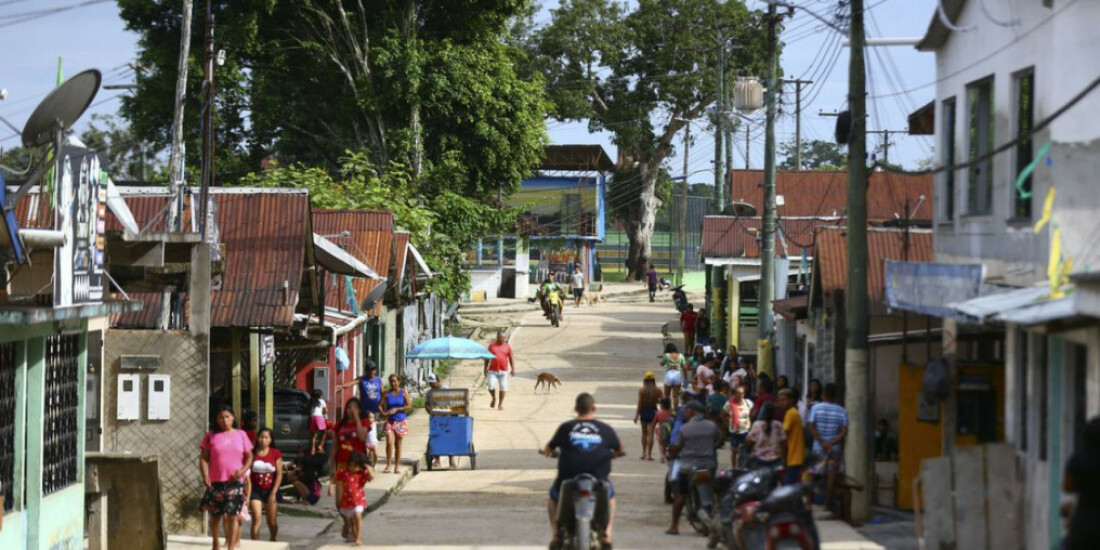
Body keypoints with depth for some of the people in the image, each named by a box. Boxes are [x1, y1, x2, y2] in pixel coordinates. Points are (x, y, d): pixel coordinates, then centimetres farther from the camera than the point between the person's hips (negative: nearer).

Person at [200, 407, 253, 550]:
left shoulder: (241, 435, 7)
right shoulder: (211, 436, 4)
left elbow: (249, 456, 10)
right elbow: (203, 458, 2)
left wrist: (243, 470, -8)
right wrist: (205, 476, -12)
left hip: (235, 481, 0)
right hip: (215, 482, 0)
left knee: (232, 515, -6)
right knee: (215, 515, 11)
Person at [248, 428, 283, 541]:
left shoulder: (275, 454, -1)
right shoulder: (252, 453, -2)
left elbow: (279, 474, -4)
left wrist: (273, 493, -11)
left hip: (270, 490, 1)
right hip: (256, 490, -1)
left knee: (272, 521, 10)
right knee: (256, 518, -16)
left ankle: (273, 541, 37)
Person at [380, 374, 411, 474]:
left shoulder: (403, 392, 1)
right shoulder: (387, 393, 3)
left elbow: (409, 406, -5)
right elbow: (381, 405, 2)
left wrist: (397, 409, -14)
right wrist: (383, 413, -17)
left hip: (400, 421, 0)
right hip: (390, 421, 0)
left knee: (398, 444, 6)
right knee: (389, 442, -15)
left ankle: (397, 466, 15)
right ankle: (388, 465, -9)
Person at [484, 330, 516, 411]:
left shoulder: (507, 346, 5)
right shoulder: (492, 346, 5)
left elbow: (511, 358, 7)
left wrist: (513, 369, -1)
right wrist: (485, 368, 8)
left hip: (503, 371, 1)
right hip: (492, 371, -1)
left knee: (503, 387, 1)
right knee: (491, 386, -11)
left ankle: (500, 404, 14)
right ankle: (493, 398, 17)